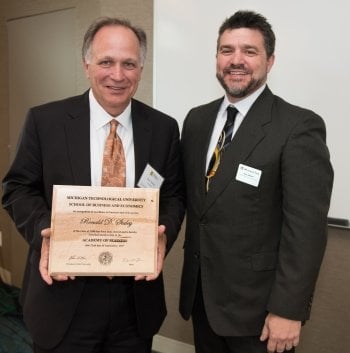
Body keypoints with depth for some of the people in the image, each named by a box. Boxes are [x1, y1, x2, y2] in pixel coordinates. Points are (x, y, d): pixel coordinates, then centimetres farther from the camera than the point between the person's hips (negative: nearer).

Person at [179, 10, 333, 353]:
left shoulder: (299, 127, -15)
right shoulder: (197, 120, 4)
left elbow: (306, 227, -17)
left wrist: (288, 310, -16)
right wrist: (192, 269, 5)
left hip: (256, 302, -5)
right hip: (200, 291, 6)